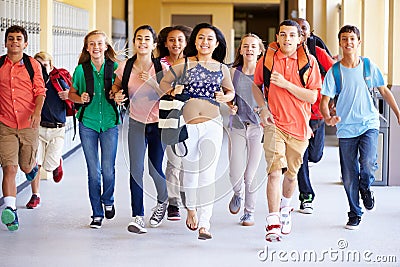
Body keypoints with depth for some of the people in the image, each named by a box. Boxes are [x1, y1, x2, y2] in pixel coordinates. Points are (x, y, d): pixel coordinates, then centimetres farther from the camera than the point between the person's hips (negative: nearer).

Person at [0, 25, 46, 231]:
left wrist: (37, 112, -18)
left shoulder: (33, 65, 1)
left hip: (28, 124, 0)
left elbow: (40, 91, -2)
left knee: (26, 166, 12)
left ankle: (33, 165, 50)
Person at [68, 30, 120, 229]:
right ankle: (97, 213, 14)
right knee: (93, 171, 3)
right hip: (88, 123, 0)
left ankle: (108, 201, 27)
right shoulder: (81, 70, 1)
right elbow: (71, 94, 12)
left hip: (110, 123, 0)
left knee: (108, 169, -3)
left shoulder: (114, 67, 0)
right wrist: (80, 98, -9)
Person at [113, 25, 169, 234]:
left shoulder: (162, 68, -10)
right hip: (136, 123, 2)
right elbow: (116, 86, 13)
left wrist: (154, 83, -25)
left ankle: (162, 202, 35)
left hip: (158, 124, -1)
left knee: (155, 170, 2)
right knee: (136, 169, -10)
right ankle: (138, 217, -6)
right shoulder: (125, 67, -5)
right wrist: (117, 95, -8)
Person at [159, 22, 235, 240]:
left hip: (212, 125, 0)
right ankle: (191, 209, 36)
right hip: (187, 125, 0)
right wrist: (173, 91, -11)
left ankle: (204, 222, -10)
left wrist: (225, 97, 0)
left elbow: (231, 91, 21)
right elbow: (163, 83, 8)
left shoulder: (222, 69, 9)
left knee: (207, 173, -10)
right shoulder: (184, 64, 4)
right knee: (190, 170, 11)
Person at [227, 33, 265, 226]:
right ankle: (238, 194, 32)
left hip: (259, 126, -1)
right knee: (235, 173, -4)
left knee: (252, 175, -1)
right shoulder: (234, 72, 4)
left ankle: (249, 212, 19)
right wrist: (230, 105, -6)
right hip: (238, 125, 1)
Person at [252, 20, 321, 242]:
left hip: (299, 126, 1)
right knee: (275, 171, -15)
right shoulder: (267, 60, 0)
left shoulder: (309, 61, -3)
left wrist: (285, 83, -17)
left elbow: (312, 97, -7)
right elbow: (256, 86, 17)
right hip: (274, 123, -1)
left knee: (291, 173, 14)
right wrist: (263, 108, 1)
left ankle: (285, 209, 42)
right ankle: (272, 223, -15)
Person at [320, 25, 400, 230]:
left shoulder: (369, 66, 2)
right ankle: (355, 215, 22)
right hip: (346, 128, 0)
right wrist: (327, 118, -25)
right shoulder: (334, 72, -2)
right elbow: (324, 101, -4)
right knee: (349, 176, 3)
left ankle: (366, 187, 12)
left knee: (368, 163, -22)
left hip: (369, 124, 0)